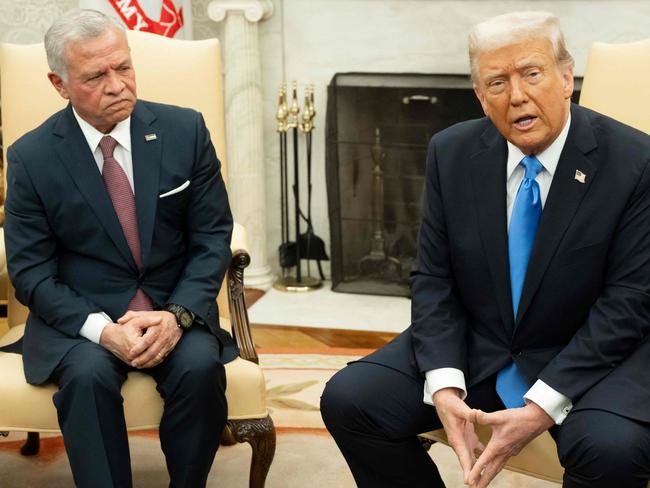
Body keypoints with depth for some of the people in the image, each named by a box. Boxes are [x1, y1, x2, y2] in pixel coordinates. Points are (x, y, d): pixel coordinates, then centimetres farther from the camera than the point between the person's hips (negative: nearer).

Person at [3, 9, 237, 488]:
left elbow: (213, 236, 1)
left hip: (175, 309, 1)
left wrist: (177, 315, -16)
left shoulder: (185, 130, -2)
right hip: (79, 316, -1)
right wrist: (103, 330, -20)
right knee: (88, 375, -31)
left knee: (200, 366, -28)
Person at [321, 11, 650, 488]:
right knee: (347, 399, -14)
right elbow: (434, 280, 0)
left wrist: (542, 406, -22)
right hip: (471, 347, 3)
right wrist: (444, 385, -18)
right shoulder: (452, 153, -3)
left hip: (590, 356, -3)